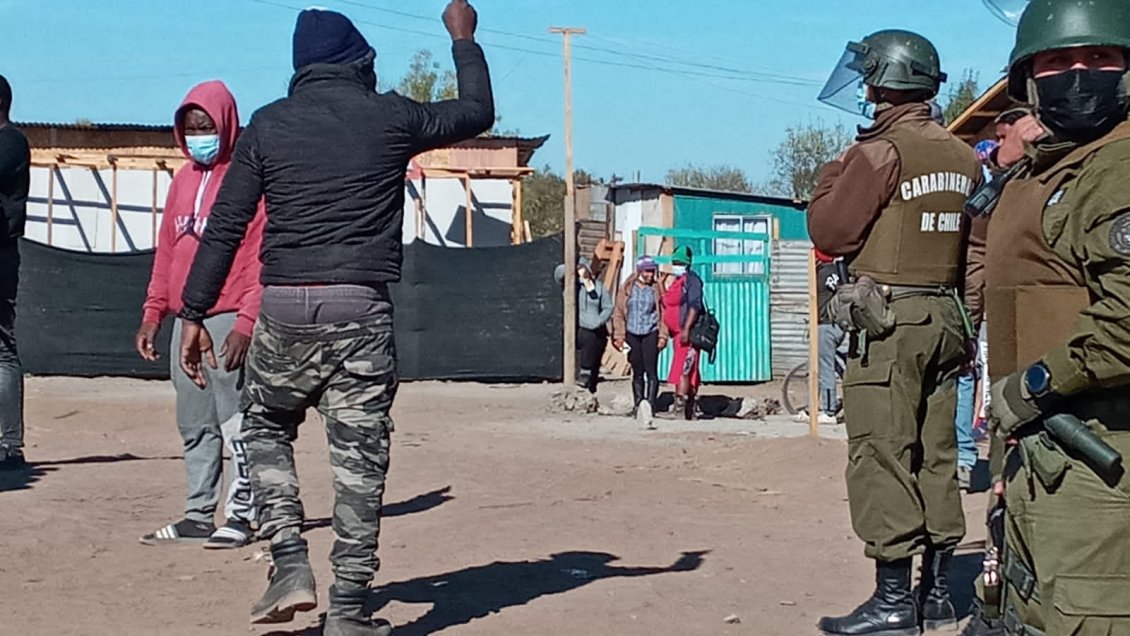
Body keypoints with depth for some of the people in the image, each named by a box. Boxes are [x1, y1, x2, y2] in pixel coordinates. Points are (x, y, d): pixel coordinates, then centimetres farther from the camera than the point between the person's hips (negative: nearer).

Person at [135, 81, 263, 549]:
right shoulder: (183, 181, 17)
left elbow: (262, 258, -11)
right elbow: (166, 252, 20)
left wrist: (246, 322, -18)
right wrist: (152, 313, 14)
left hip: (229, 321, -7)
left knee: (235, 423, -3)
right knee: (194, 426, 9)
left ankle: (240, 515, 4)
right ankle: (198, 516, 16)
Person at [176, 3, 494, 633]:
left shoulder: (268, 124, 7)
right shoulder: (391, 116, 5)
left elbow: (225, 226, 3)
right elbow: (479, 111, 21)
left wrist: (195, 312, 8)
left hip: (285, 307, 1)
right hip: (361, 309, -1)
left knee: (265, 426, 22)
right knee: (360, 455, 3)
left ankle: (291, 565, 8)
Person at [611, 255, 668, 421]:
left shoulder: (657, 288, 4)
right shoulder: (627, 288, 5)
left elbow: (663, 313, 5)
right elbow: (619, 313, 7)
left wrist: (663, 335, -1)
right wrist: (619, 336, 3)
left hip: (650, 333, -1)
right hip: (632, 333, 2)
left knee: (651, 370, -15)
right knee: (637, 372, 8)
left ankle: (650, 403, -23)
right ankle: (638, 405, 16)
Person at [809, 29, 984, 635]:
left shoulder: (880, 151, -11)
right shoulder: (964, 157, 11)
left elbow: (829, 233, -11)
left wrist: (829, 179, 5)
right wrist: (960, 315, 19)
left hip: (886, 321, -7)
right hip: (946, 318, 7)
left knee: (881, 457, -4)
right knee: (936, 455, 12)